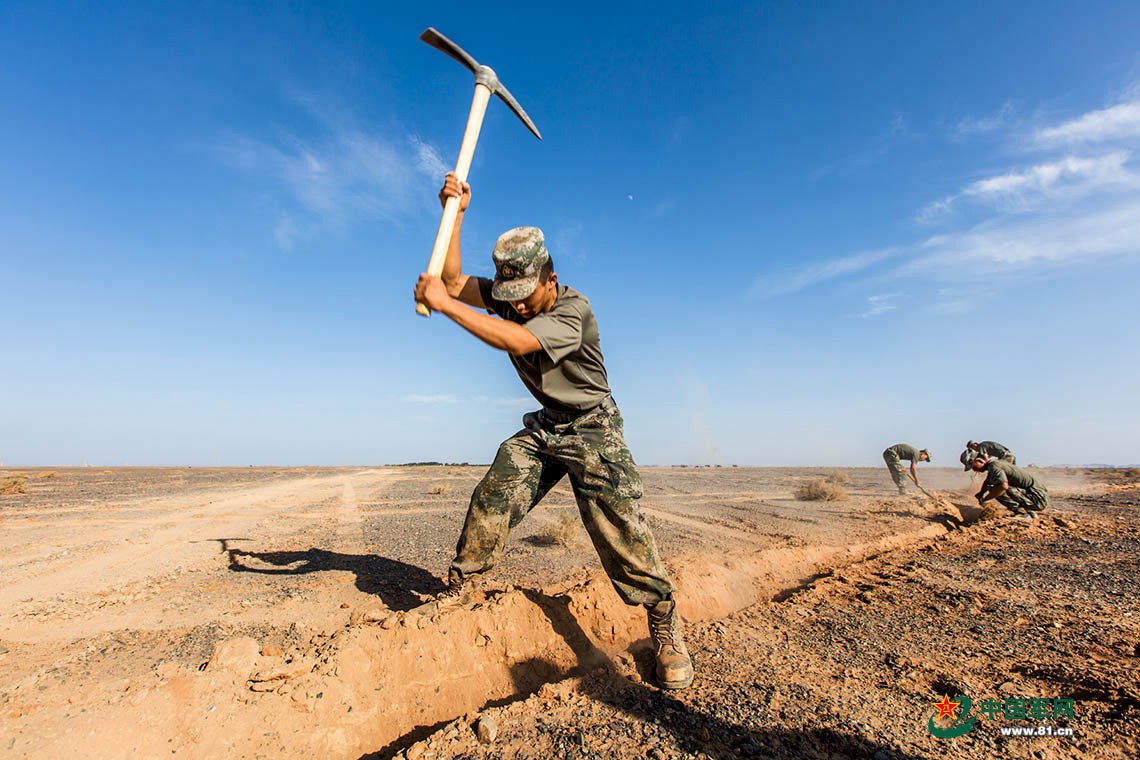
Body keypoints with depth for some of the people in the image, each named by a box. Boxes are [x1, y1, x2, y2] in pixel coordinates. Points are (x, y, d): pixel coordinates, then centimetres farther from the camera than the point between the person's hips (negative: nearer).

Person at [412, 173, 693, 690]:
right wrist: (455, 213, -13)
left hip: (592, 428, -6)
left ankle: (665, 627, -1)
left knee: (617, 523, -15)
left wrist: (444, 304, -35)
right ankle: (457, 589, 12)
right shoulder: (509, 294, -2)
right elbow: (454, 282, -5)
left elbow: (515, 340, -39)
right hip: (543, 427, 6)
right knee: (492, 499, -6)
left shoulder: (572, 310, -25)